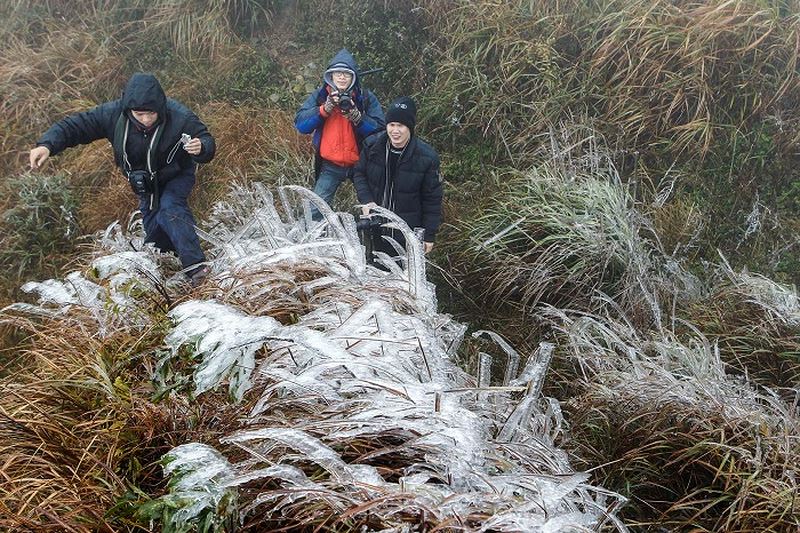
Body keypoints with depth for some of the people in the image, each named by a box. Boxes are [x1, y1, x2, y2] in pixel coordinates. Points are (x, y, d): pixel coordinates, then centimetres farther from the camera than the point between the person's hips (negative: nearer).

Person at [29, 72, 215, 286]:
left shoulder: (179, 117, -35)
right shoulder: (114, 114, -27)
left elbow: (208, 143, -27)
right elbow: (75, 125, -20)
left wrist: (201, 148, -52)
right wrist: (47, 145, -37)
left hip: (177, 176, -4)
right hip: (146, 184, 4)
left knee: (170, 208, -31)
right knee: (153, 230, 11)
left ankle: (196, 266, -30)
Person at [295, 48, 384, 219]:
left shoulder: (366, 98, -3)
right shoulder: (319, 96, 0)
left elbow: (380, 129, -12)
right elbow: (300, 124, -10)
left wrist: (355, 115, -25)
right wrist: (325, 108, -21)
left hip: (360, 163, 0)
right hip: (330, 166, 0)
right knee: (315, 212, -2)